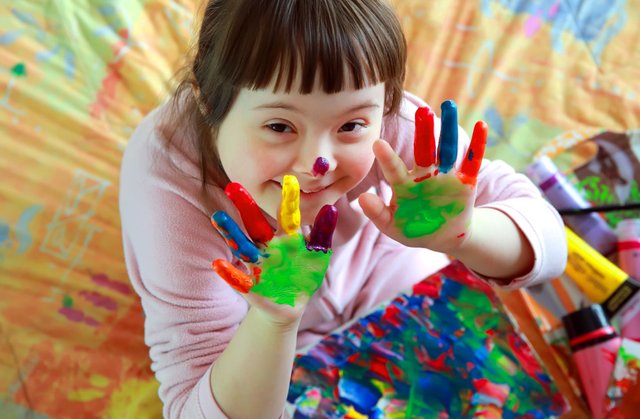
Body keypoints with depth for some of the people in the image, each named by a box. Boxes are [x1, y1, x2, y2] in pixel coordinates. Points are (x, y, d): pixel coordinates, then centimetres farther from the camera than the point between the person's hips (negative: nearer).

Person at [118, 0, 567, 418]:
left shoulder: (384, 119, -34)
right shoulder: (167, 174, -38)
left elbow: (546, 240, -28)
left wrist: (457, 234, -50)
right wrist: (274, 321, -56)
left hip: (379, 273, 2)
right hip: (255, 336, -1)